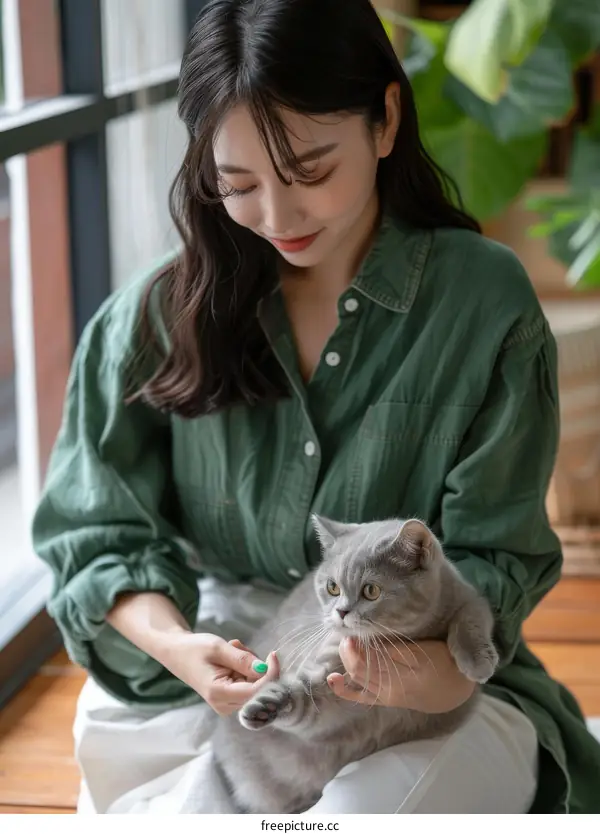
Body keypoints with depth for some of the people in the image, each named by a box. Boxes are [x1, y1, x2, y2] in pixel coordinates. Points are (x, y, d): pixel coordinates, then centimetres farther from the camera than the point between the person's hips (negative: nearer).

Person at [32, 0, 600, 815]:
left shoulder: (485, 299, -4)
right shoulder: (160, 316, 0)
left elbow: (492, 554, -4)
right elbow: (98, 533, 0)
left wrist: (442, 662, -26)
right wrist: (175, 645, -22)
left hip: (428, 679, -1)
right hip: (218, 666, 1)